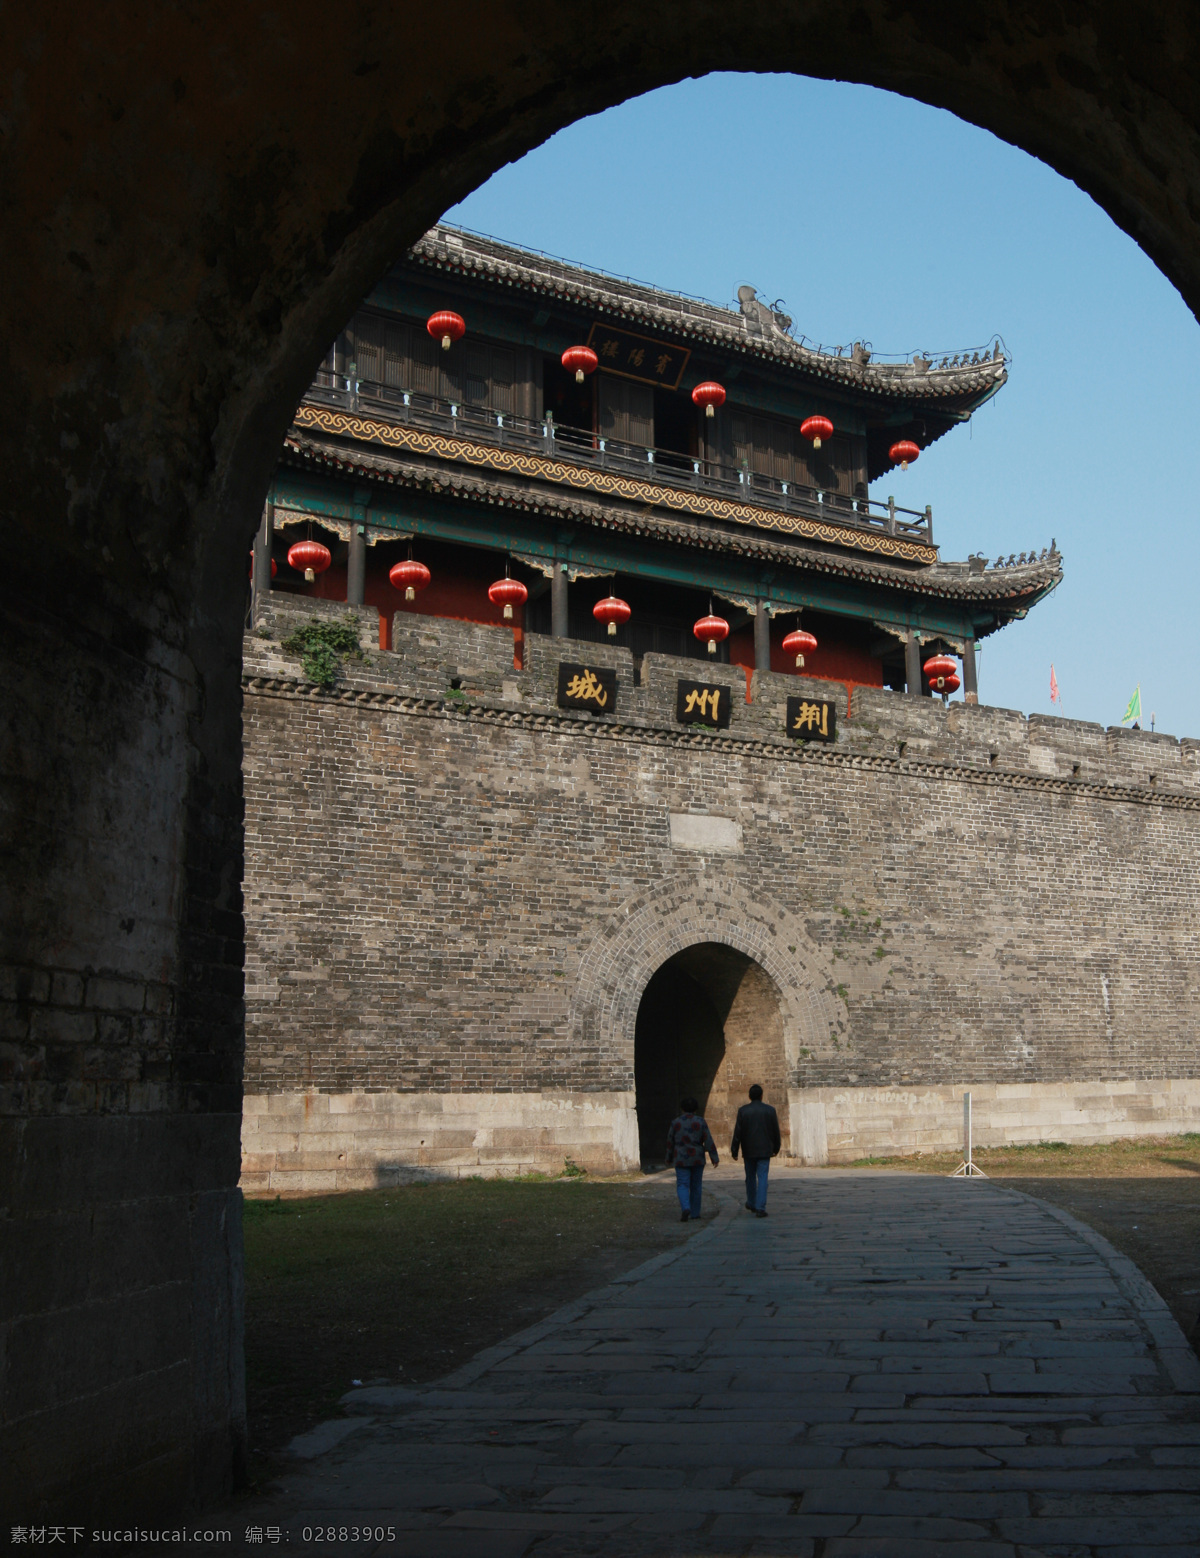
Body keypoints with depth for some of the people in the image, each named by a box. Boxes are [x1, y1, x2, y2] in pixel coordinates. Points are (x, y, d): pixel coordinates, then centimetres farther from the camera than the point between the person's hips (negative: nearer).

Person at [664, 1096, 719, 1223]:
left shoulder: (676, 1122, -4)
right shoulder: (700, 1122, -5)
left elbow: (670, 1142, 4)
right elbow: (709, 1141, -8)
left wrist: (669, 1158, 16)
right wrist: (714, 1158, -4)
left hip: (681, 1160, -1)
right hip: (697, 1160, 1)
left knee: (683, 1185, 1)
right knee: (696, 1186, 12)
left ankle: (686, 1208, -23)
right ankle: (695, 1215, 15)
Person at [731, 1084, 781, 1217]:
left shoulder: (743, 1111, -4)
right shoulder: (770, 1110, -1)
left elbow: (738, 1132, -7)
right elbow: (776, 1131, 5)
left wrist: (734, 1151, -2)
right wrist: (775, 1148, 18)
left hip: (748, 1151, 1)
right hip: (764, 1150, -1)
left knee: (750, 1177, 17)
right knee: (762, 1178, -2)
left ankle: (751, 1204, 31)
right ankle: (760, 1208, -12)